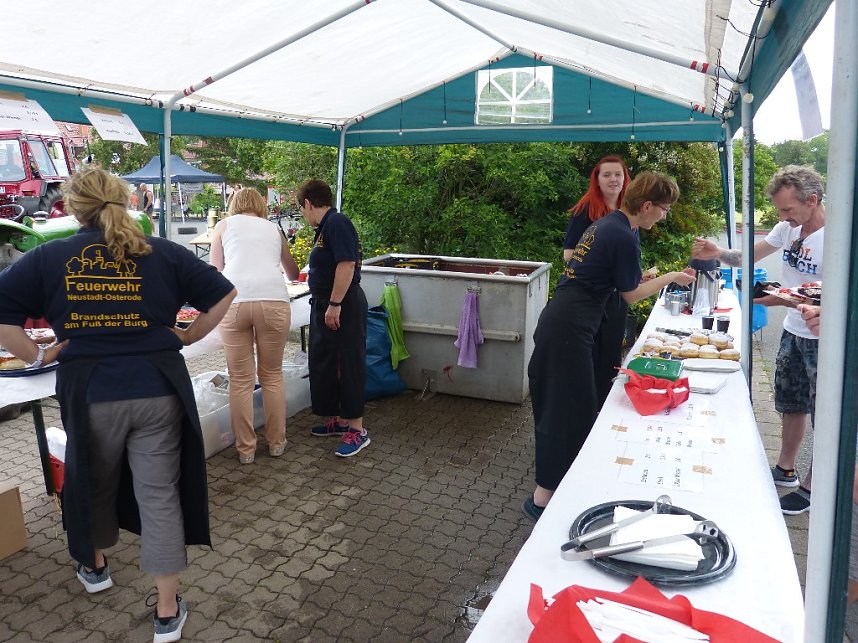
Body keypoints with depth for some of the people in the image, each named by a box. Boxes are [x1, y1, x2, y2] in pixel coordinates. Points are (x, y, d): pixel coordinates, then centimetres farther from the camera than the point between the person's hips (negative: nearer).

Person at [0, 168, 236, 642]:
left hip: (89, 391, 1)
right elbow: (223, 294, 1)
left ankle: (94, 566, 50)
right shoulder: (162, 253, 0)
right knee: (159, 493, 7)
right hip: (157, 388, 0)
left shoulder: (48, 258, 0)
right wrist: (186, 338, 7)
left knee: (93, 483, 25)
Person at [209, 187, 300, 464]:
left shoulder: (224, 225, 20)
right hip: (273, 299, 1)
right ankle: (276, 443, 24)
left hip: (234, 301, -1)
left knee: (240, 380, 9)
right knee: (272, 375, 16)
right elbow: (293, 274, 38)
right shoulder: (273, 228, 26)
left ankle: (245, 449, 17)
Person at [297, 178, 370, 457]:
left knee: (348, 364, -3)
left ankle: (357, 428, 7)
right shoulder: (324, 226, 13)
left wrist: (335, 304, -25)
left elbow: (346, 264, -25)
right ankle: (339, 419, 28)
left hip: (343, 306, -10)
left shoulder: (337, 222, -16)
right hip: (325, 304, 10)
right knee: (324, 362, 15)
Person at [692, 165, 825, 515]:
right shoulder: (789, 227, -2)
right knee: (792, 404, 20)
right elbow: (751, 255, 7)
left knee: (825, 417, 6)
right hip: (794, 332, 8)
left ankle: (812, 488, 20)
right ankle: (785, 469, 36)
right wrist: (718, 253, -12)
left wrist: (782, 300, -33)